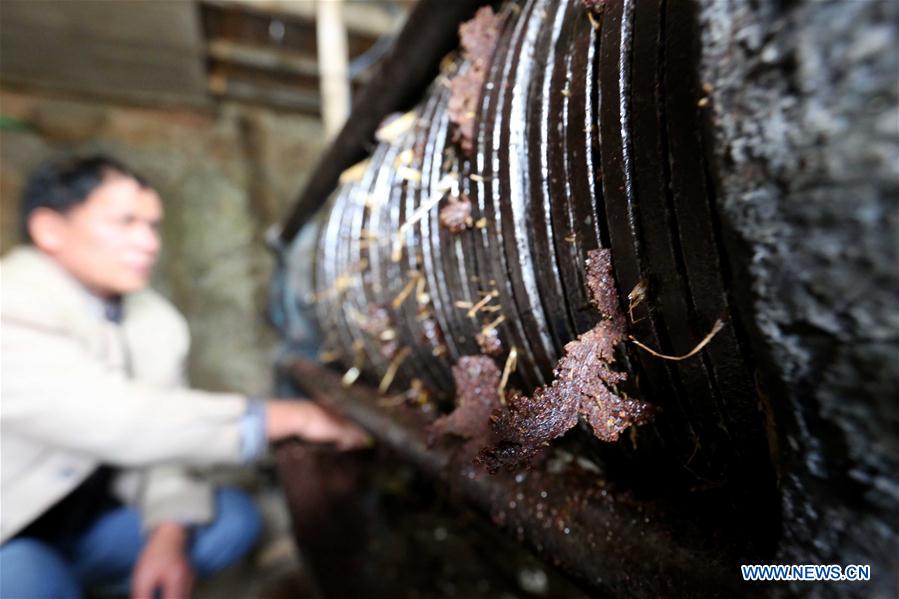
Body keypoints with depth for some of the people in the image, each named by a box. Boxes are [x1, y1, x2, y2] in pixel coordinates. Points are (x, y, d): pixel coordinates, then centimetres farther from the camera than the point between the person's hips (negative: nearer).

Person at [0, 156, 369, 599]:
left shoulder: (156, 321, -6)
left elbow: (165, 433, -7)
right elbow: (119, 423, -37)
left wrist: (167, 533, -23)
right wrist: (293, 417, -37)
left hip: (83, 523, 6)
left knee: (231, 517, -7)